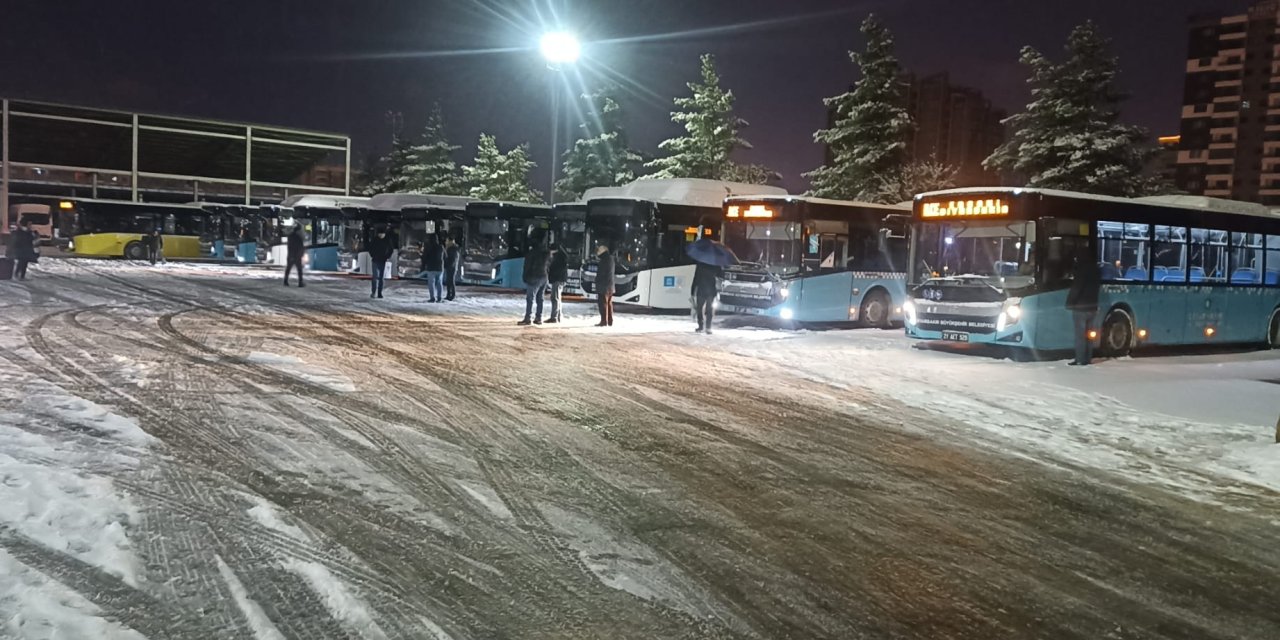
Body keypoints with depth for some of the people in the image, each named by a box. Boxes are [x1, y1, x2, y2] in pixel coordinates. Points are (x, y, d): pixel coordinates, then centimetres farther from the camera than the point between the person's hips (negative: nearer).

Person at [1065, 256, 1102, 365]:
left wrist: (1070, 303, -9)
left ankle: (1080, 359, -7)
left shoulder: (1081, 271, -13)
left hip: (1080, 307, -8)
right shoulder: (1096, 271, 11)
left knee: (1080, 335, -6)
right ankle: (1087, 358, 14)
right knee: (1089, 335, 11)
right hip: (1092, 307, 8)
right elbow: (1098, 287, 18)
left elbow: (1075, 288, -16)